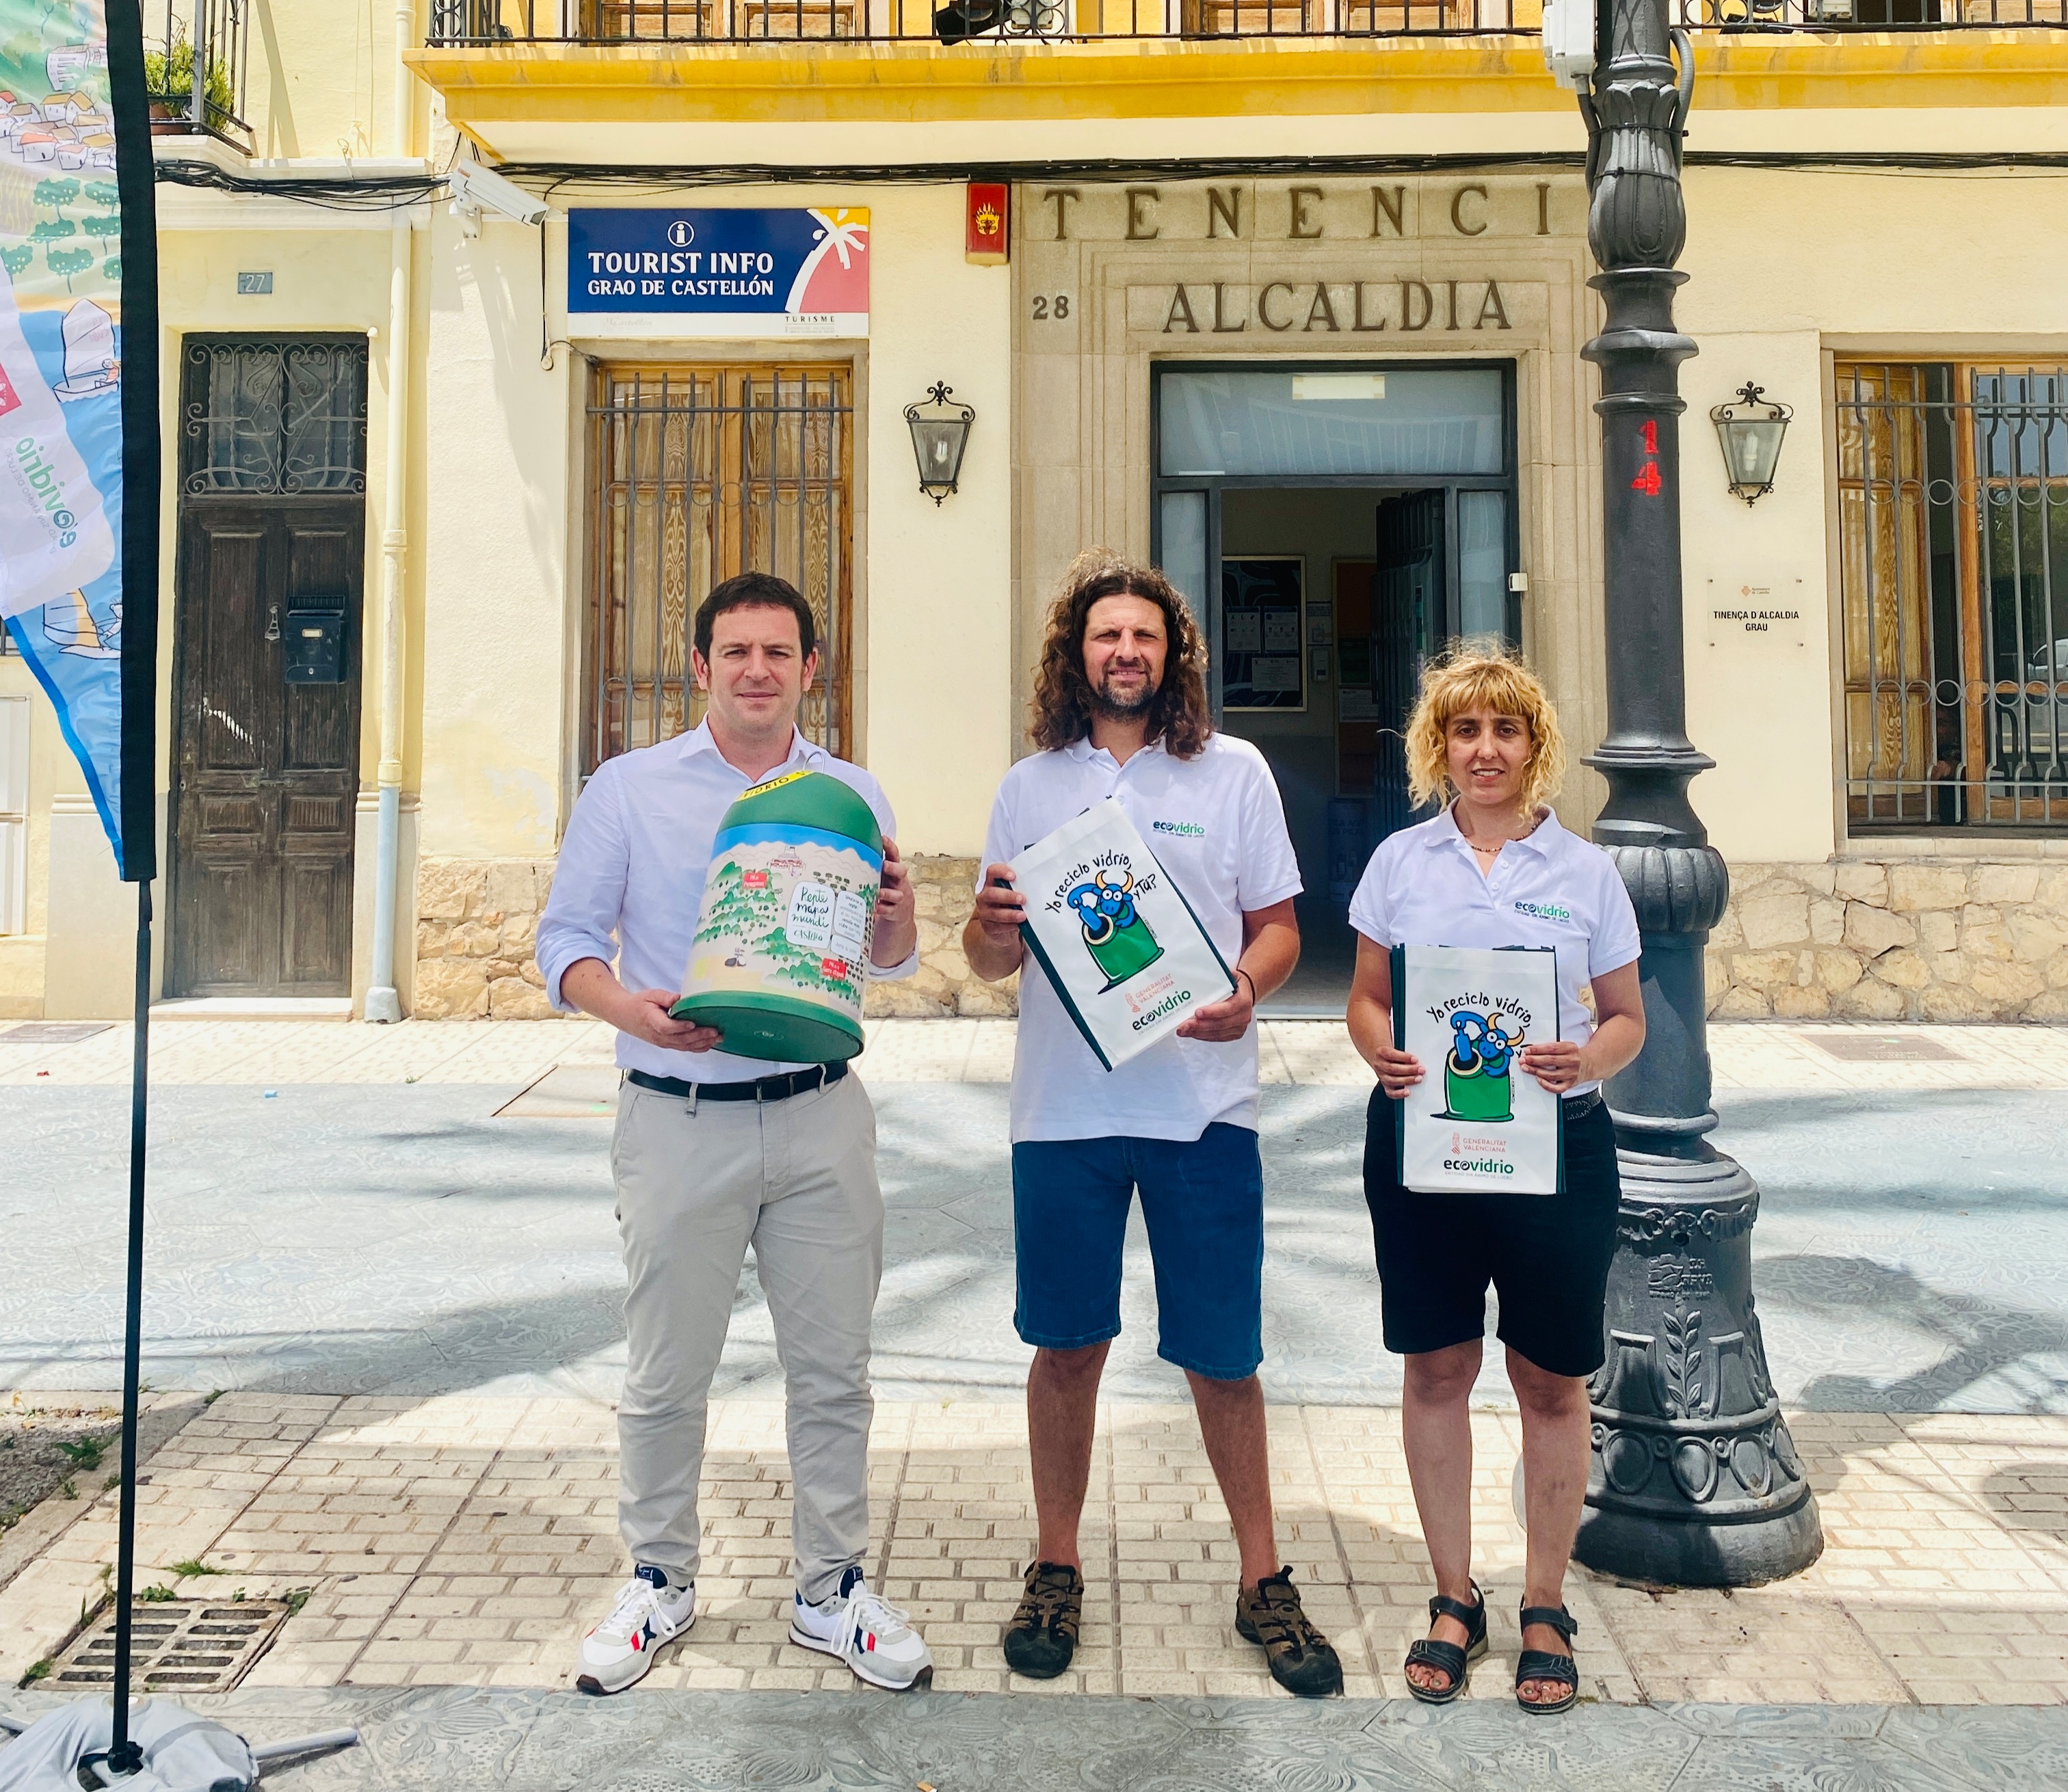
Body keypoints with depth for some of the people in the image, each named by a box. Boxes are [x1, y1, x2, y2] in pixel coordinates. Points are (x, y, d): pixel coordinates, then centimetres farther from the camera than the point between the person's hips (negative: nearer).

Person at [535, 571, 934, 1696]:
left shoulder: (852, 794, 8)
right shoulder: (629, 789, 2)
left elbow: (892, 962, 11)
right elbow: (566, 939, 1)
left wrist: (897, 913, -13)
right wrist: (628, 1007, -19)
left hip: (819, 1118, 2)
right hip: (679, 1123, -1)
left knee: (833, 1368, 9)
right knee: (665, 1375, 8)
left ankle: (831, 1589, 25)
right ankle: (658, 1583, 29)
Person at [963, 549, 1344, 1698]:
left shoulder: (1234, 772, 5)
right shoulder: (1032, 785, 9)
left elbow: (1279, 925, 5)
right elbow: (989, 960, 11)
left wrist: (1245, 988, -16)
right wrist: (994, 927, -13)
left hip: (1203, 1104, -1)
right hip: (1064, 1105, 2)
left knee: (1224, 1355, 5)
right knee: (1067, 1344, 10)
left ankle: (1264, 1579, 23)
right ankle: (1058, 1569, 28)